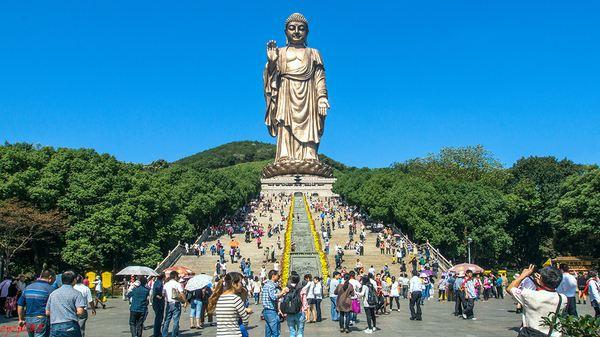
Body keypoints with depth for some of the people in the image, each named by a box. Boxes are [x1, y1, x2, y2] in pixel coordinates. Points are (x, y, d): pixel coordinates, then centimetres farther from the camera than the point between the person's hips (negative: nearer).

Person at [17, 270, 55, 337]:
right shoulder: (50, 289, -10)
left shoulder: (28, 288, 10)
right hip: (42, 321, -6)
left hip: (28, 321, 6)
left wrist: (21, 319, 24)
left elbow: (20, 305, 15)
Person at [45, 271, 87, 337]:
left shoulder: (52, 294, 11)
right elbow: (80, 311, -15)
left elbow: (47, 313, 14)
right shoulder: (76, 293, -4)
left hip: (54, 328, 4)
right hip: (71, 326, -3)